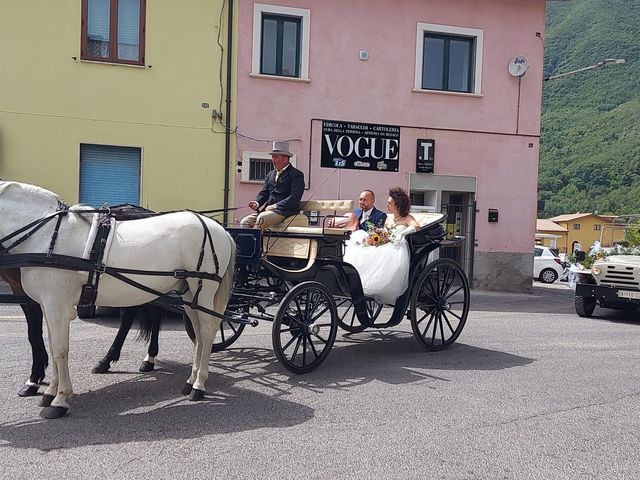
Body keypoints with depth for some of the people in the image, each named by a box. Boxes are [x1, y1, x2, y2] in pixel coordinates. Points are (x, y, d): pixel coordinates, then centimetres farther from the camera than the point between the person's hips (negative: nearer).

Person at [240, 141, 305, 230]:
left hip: (285, 211, -7)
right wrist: (257, 203, -3)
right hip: (267, 209, 7)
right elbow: (263, 193, 20)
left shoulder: (296, 175, 0)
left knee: (261, 218, -32)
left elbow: (294, 198, -12)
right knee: (245, 222, -13)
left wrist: (275, 206, -19)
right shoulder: (270, 174, 23)